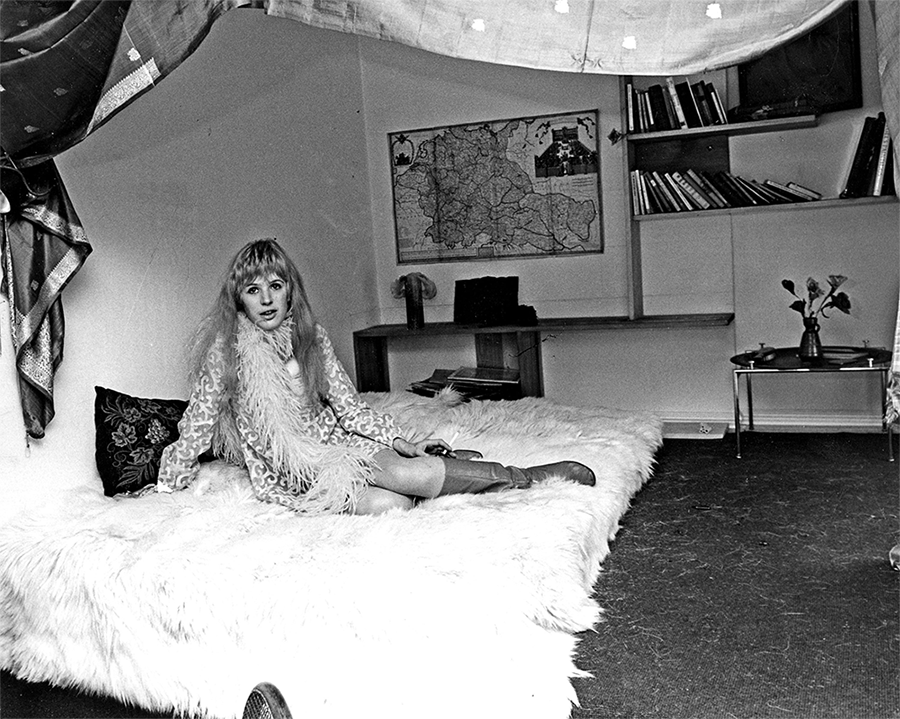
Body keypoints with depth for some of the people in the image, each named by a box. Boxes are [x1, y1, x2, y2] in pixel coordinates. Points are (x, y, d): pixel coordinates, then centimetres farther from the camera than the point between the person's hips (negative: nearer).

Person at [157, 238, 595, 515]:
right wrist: (166, 487, 5)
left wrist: (397, 440, -5)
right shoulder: (225, 351, -8)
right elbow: (197, 425, 0)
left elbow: (348, 404, 6)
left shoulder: (310, 338, 4)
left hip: (333, 442, 4)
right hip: (288, 472, -4)